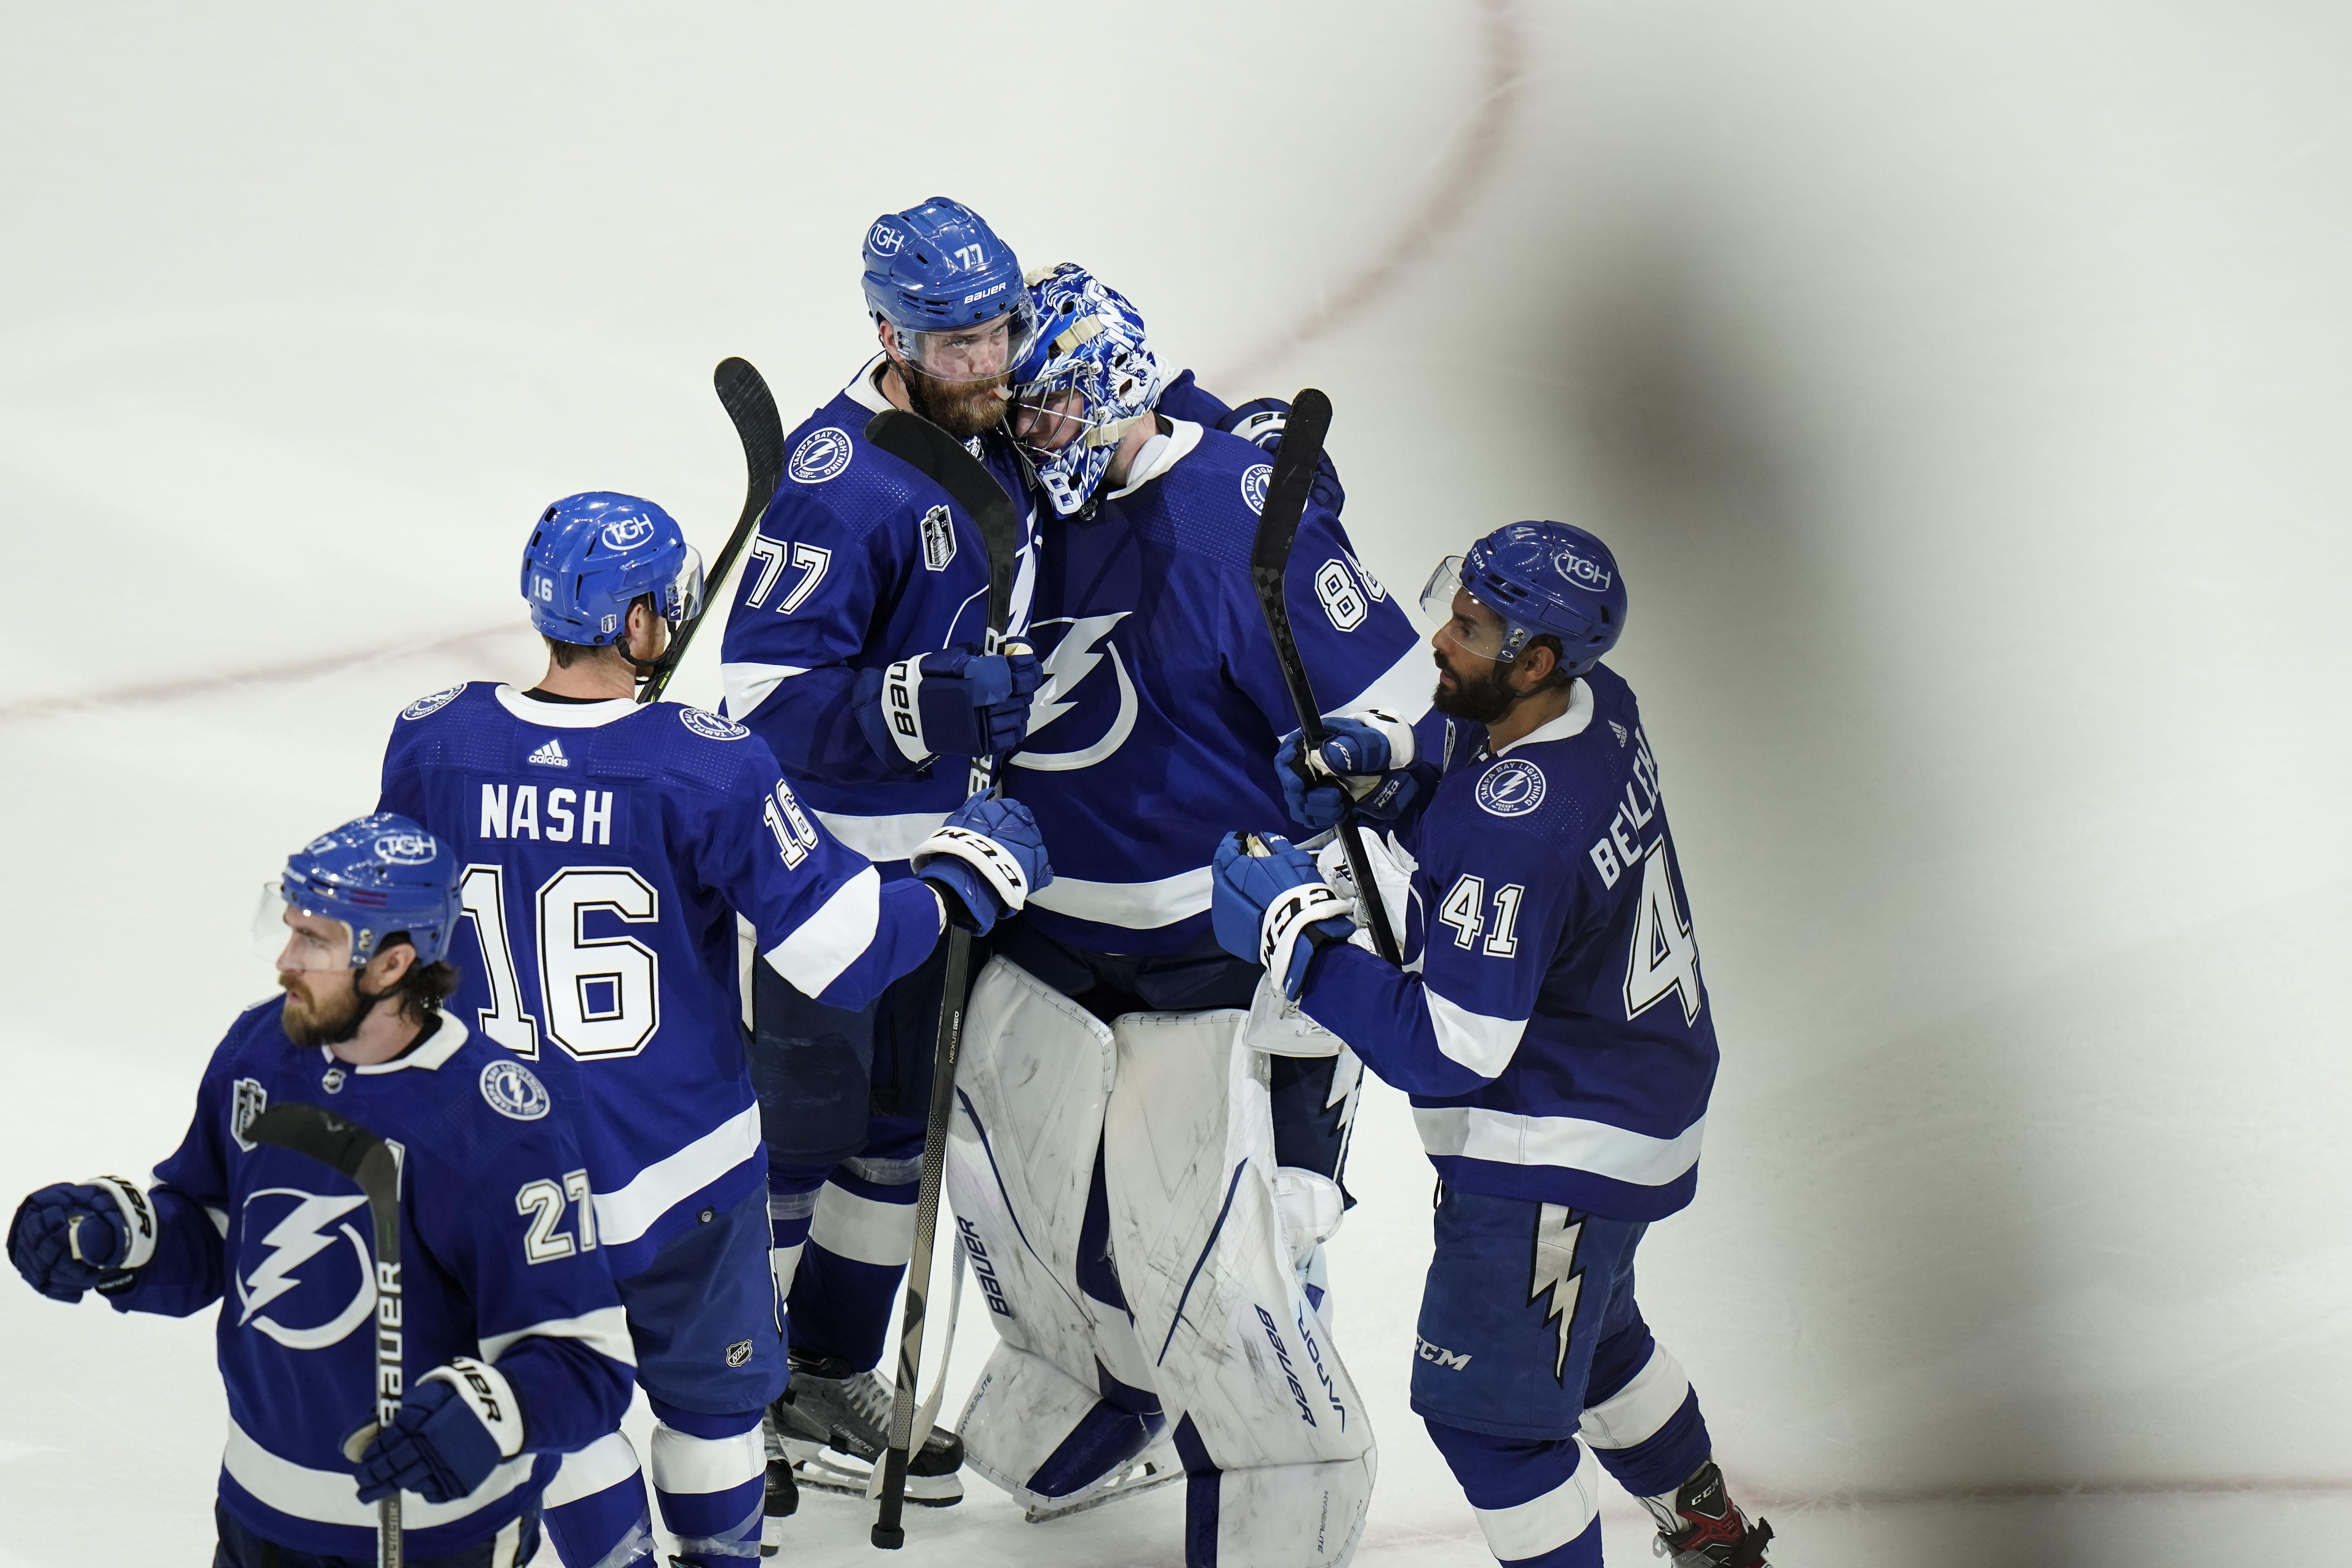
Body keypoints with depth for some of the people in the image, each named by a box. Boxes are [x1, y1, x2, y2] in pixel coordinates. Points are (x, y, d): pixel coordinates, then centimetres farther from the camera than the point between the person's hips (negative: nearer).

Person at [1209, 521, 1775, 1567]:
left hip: (1557, 1160, -10)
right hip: (1637, 1094, 10)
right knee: (1587, 1333, 32)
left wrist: (1295, 935, -28)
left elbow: (1449, 1052, -30)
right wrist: (1381, 765, -6)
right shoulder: (1594, 704, -8)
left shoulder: (1517, 835, -35)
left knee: (1487, 1410, 4)